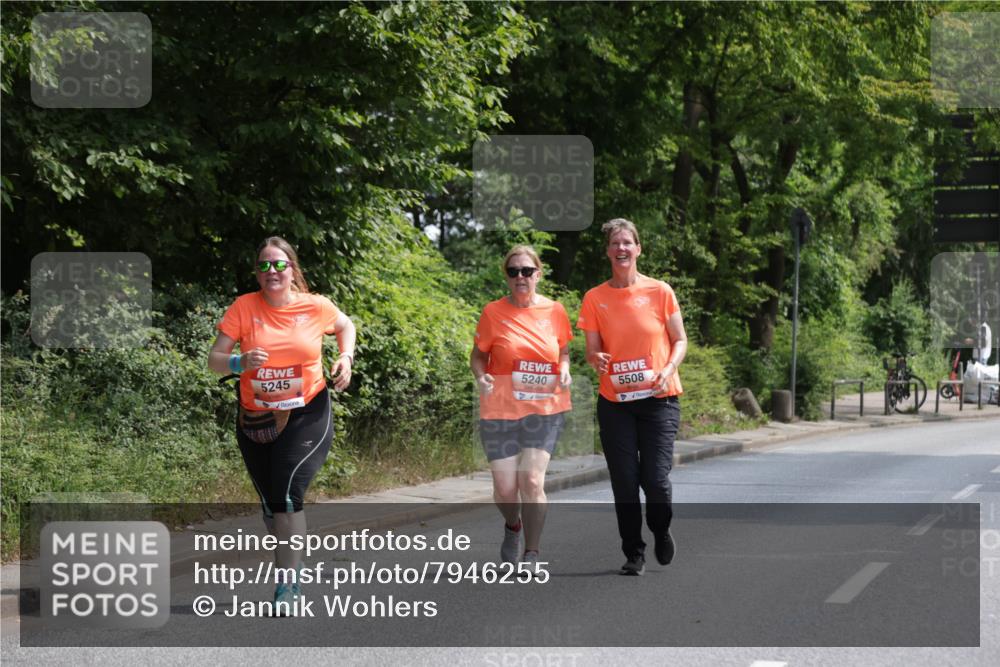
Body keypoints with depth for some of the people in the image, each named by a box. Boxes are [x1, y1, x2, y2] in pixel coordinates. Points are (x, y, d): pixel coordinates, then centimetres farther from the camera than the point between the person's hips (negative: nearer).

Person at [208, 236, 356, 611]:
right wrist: (240, 362, -27)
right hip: (256, 421, 3)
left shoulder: (315, 306, -5)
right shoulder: (244, 307, -6)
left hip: (306, 416, -2)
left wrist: (346, 358, 0)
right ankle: (294, 562, 37)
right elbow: (214, 360, -7)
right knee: (271, 504, 12)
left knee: (287, 495, -18)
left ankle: (287, 586, -11)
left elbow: (345, 326, 18)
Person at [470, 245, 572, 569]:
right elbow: (478, 355, 6)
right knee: (505, 488, 0)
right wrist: (481, 377, -15)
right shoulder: (493, 312, -2)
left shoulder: (554, 311, 2)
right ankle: (513, 526, 36)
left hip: (544, 410, 0)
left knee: (531, 479, -13)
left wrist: (564, 371, -6)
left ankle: (532, 556, 0)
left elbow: (563, 351, 16)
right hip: (500, 410, 0)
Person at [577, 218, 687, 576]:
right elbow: (592, 350, 5)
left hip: (658, 398, -1)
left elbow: (680, 341, 6)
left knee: (656, 478, -8)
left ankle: (661, 530, 24)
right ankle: (634, 553, 15)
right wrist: (596, 359, -19)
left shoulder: (660, 291, 1)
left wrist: (668, 369, -12)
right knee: (624, 480, 0)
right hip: (615, 401, 1)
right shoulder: (594, 298, 4)